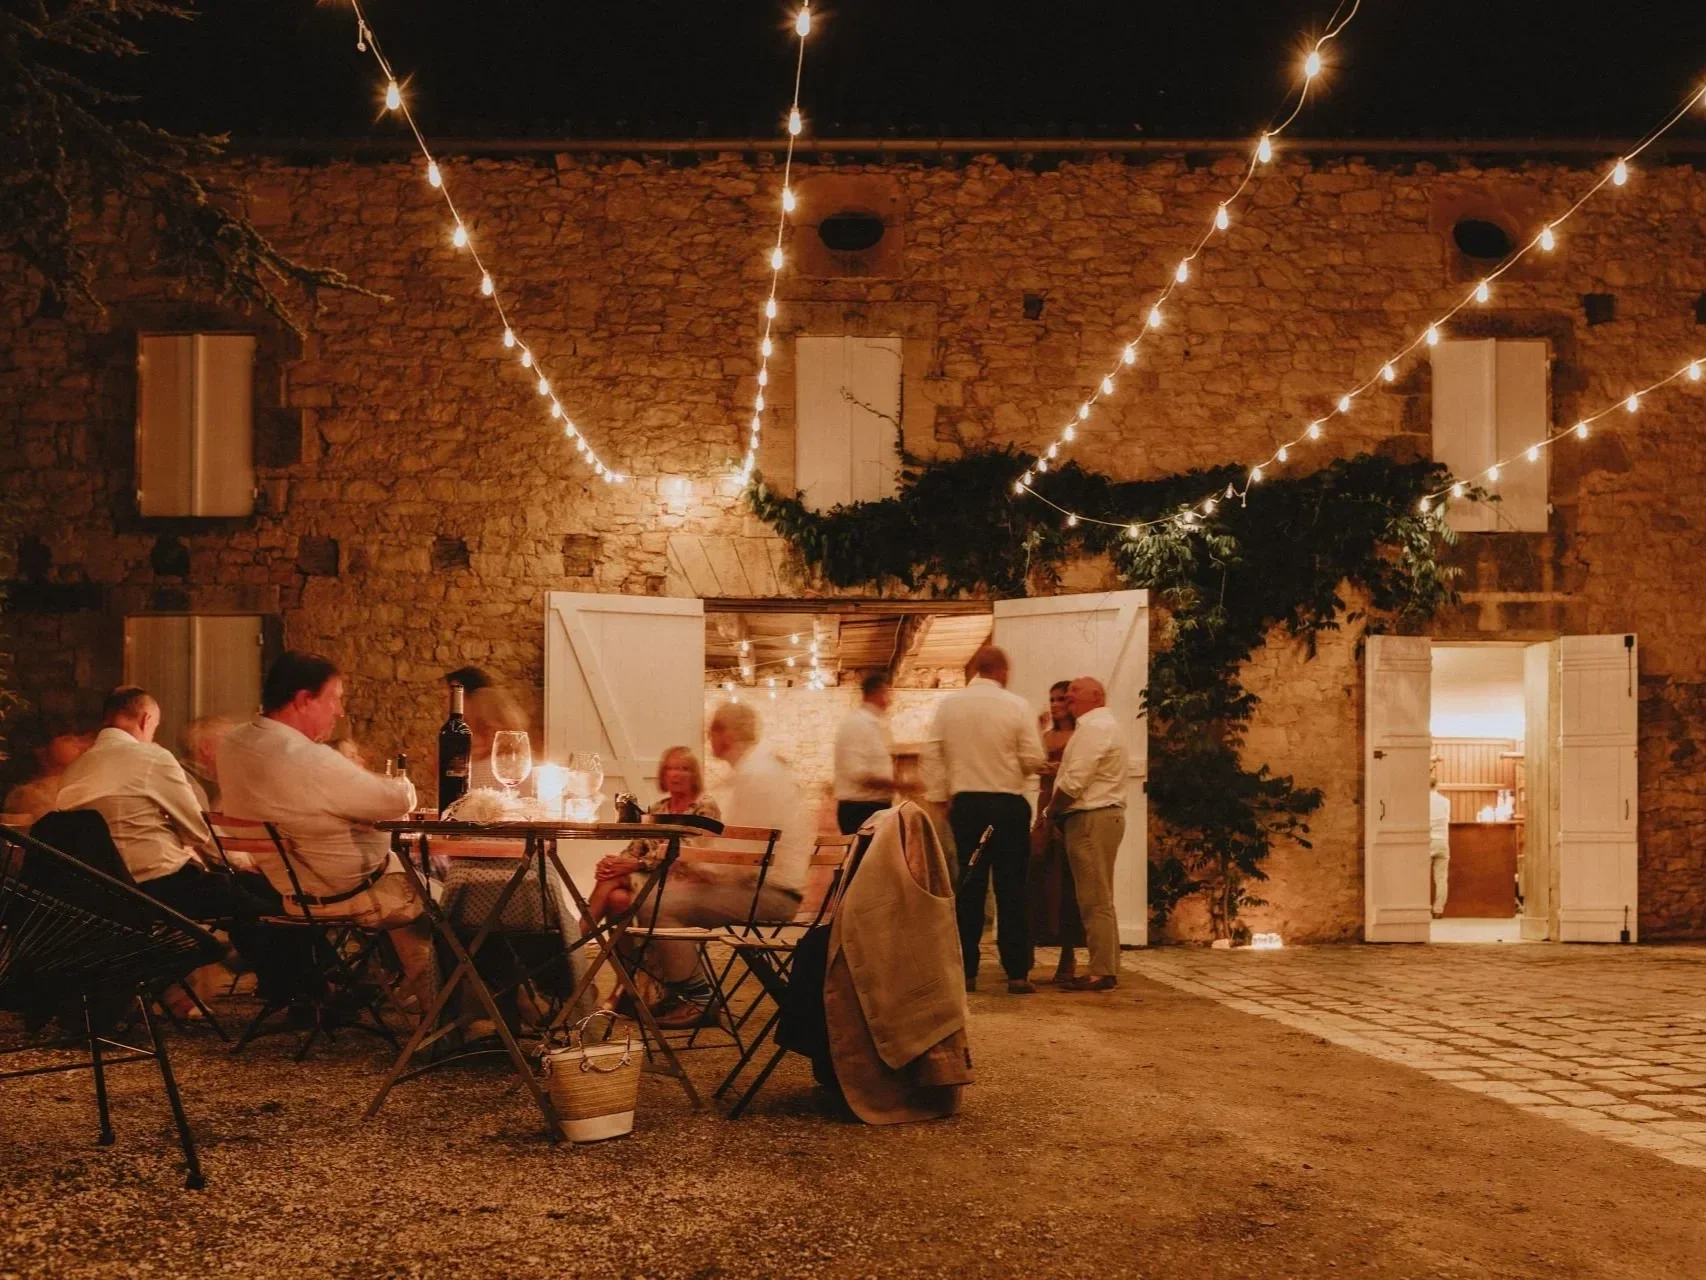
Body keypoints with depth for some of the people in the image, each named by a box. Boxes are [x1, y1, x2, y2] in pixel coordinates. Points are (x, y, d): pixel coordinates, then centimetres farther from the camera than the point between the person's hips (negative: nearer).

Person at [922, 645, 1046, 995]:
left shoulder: (947, 705, 2)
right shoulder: (1016, 706, -5)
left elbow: (932, 756, 2)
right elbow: (1034, 760, -5)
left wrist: (938, 799, 8)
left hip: (964, 805, 2)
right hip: (1008, 804, -2)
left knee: (968, 889, 7)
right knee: (1011, 890, 2)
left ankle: (966, 971, 7)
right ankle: (1017, 973, 1)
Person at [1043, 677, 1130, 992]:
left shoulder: (1094, 728, -12)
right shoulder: (1105, 726, 22)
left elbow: (1074, 782, -19)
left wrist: (1050, 811, -4)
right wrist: (1058, 812, 12)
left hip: (1091, 820, -11)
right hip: (1104, 816, 11)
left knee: (1095, 900, -9)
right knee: (1099, 899, 13)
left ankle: (1102, 973, -8)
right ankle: (1106, 969, 16)